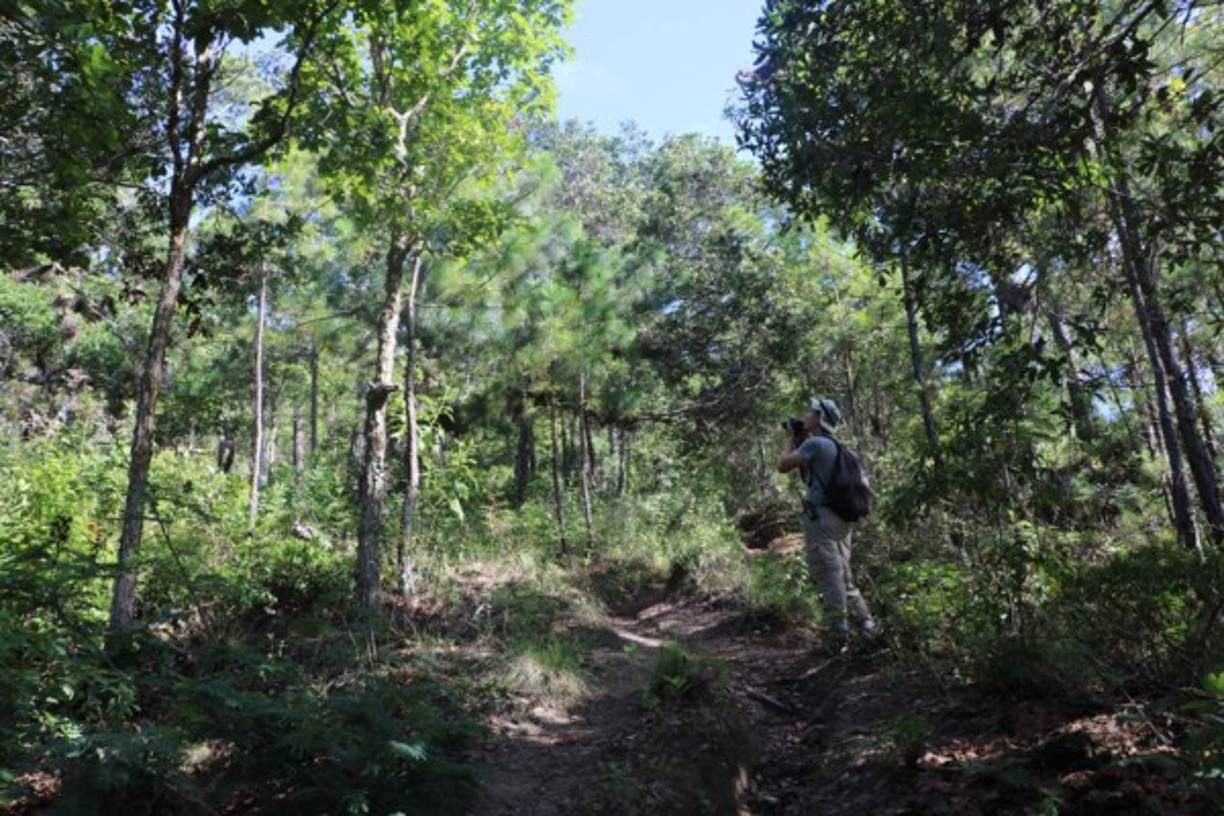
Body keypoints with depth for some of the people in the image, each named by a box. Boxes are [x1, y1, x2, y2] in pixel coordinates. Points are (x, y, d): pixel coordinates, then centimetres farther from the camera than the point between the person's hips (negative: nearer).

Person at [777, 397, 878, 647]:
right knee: (843, 575, 17)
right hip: (842, 518, 9)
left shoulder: (814, 443, -13)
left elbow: (783, 465, -9)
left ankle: (838, 635, 1)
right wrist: (798, 441, 18)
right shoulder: (833, 446, 16)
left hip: (822, 517, -9)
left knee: (829, 577, -3)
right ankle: (865, 622, 17)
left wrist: (790, 440, 6)